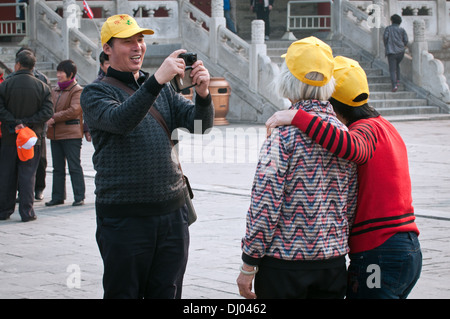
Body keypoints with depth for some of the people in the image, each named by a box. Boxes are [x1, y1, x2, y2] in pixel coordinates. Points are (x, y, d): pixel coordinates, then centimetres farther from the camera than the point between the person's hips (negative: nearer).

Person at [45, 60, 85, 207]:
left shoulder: (77, 91, -6)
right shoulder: (55, 90, 16)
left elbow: (74, 110, -16)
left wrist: (54, 118, -15)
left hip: (71, 134, -7)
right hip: (55, 134, 7)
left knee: (74, 166, -4)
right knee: (58, 167, 10)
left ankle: (79, 197, 1)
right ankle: (58, 196, 16)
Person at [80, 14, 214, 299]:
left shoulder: (164, 89, 13)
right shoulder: (96, 93, -2)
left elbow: (199, 123, 3)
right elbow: (120, 120, -23)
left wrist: (203, 94, -19)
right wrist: (157, 80, -34)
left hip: (172, 212, 5)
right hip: (124, 217, -4)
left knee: (167, 293, 10)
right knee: (124, 293, 1)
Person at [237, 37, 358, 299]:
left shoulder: (284, 133, -13)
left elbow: (265, 204, -15)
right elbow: (350, 206, 10)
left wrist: (249, 264, -9)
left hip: (284, 264, -5)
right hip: (333, 263, 5)